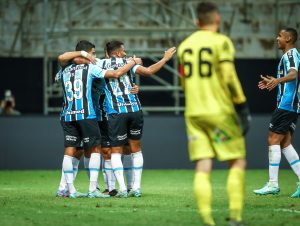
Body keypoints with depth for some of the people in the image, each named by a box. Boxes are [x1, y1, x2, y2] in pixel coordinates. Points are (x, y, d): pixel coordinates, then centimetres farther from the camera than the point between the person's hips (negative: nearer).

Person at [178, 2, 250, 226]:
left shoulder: (185, 45, 12)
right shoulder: (221, 42, -6)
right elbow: (229, 78, -14)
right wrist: (242, 107, -9)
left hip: (193, 113, 5)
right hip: (219, 112, -5)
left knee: (203, 168, 0)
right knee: (238, 162, 4)